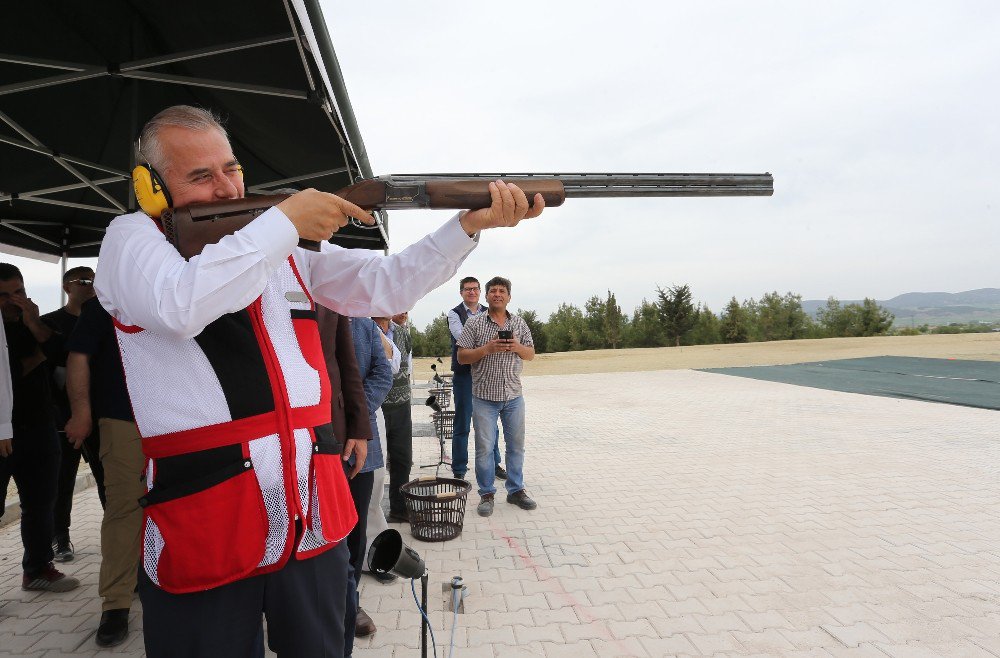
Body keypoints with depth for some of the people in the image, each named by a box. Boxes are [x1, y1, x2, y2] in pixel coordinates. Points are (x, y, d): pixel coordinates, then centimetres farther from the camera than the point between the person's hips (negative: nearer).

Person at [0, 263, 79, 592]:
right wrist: (37, 357, -5)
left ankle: (38, 568, 23)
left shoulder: (32, 323, 13)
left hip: (38, 429, 5)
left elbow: (61, 352, -3)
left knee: (41, 503, 11)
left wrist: (34, 324, -13)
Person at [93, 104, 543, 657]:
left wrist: (469, 224, -7)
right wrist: (284, 220, -17)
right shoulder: (132, 236, 1)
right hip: (201, 526, -4)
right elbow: (179, 306, -22)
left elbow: (385, 284, 5)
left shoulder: (287, 245, 13)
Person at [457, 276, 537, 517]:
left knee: (516, 445, 11)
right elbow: (462, 357, -4)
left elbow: (530, 354, 11)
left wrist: (517, 347, -11)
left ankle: (516, 490, 25)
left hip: (514, 397, 3)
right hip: (484, 397, -3)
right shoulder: (474, 324, -2)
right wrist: (487, 348, -18)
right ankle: (486, 494, 17)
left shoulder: (519, 323, 8)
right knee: (484, 447, 3)